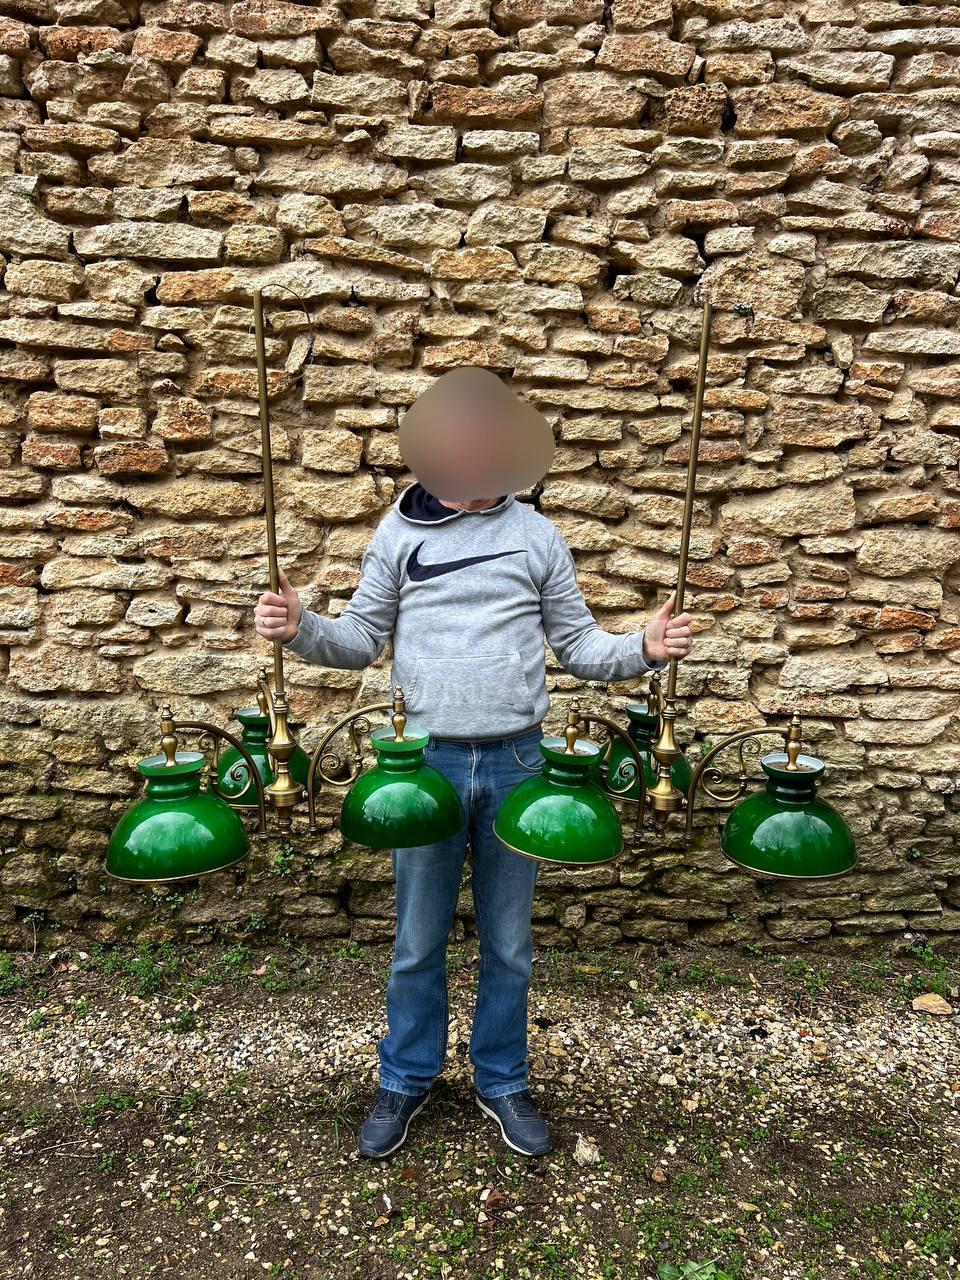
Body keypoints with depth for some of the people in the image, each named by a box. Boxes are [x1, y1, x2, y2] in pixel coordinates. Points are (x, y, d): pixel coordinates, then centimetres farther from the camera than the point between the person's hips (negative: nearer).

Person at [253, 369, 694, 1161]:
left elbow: (578, 644, 5)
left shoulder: (537, 535, 4)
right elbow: (362, 639, 4)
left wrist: (644, 651, -12)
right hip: (426, 761, 0)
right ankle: (407, 1081, 37)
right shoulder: (400, 531, 2)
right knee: (418, 942, 13)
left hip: (515, 764, 1)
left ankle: (503, 1082, 37)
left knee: (509, 945, 15)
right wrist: (300, 629, -14)